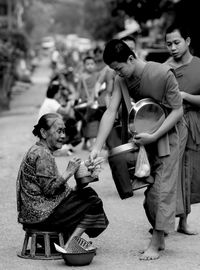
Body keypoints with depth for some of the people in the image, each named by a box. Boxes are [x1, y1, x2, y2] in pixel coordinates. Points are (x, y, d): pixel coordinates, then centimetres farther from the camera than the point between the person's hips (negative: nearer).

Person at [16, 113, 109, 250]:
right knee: (93, 203, -4)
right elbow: (49, 188, -23)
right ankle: (68, 246, -7)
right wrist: (69, 172, -14)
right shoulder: (43, 154, -17)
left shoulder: (36, 150, 16)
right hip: (42, 215, -10)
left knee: (87, 193, 19)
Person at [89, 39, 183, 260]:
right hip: (142, 139, 5)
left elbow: (177, 111, -16)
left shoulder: (163, 74, -21)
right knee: (148, 191, 9)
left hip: (165, 138, -5)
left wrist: (154, 136, -23)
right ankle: (160, 239, 23)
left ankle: (155, 244, -1)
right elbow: (111, 112, -11)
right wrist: (97, 146, -20)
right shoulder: (122, 80, -6)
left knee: (161, 190, -6)